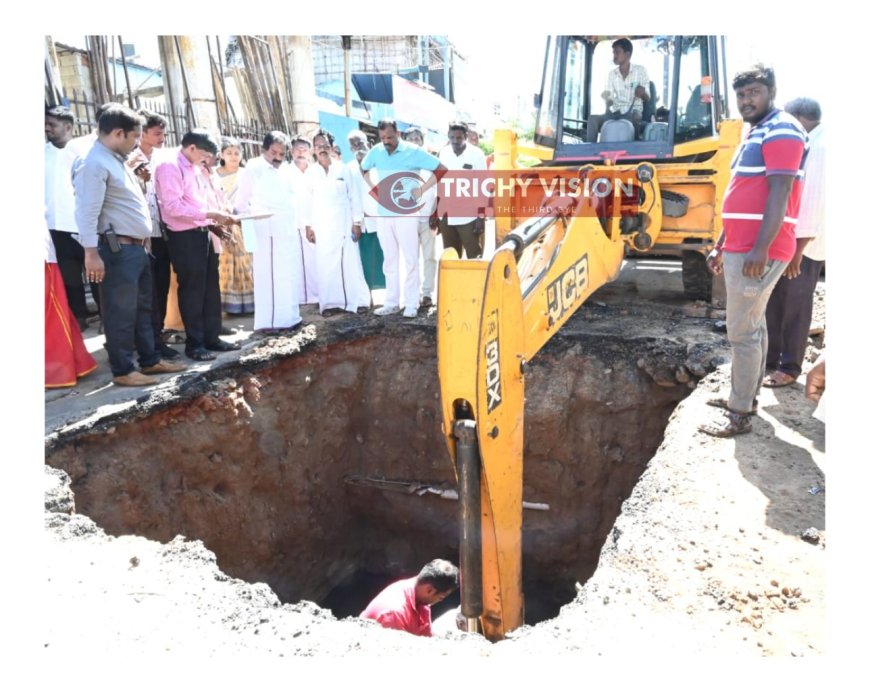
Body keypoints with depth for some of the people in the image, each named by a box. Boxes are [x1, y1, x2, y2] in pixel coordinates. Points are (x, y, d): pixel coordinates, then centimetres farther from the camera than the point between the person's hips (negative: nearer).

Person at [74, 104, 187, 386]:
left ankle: (150, 360, 25)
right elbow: (87, 211, -20)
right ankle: (122, 370, 7)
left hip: (137, 247, 10)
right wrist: (91, 253, -24)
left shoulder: (118, 161, 19)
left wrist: (144, 240, 21)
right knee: (121, 312, -2)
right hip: (118, 250, -10)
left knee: (143, 308, 15)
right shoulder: (95, 164, -13)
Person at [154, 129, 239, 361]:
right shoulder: (169, 168, -10)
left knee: (211, 288, 12)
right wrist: (210, 214, -21)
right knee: (192, 291, 0)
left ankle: (212, 337, 22)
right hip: (185, 238, -8)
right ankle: (194, 344, 11)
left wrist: (215, 224, 6)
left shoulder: (198, 170, 16)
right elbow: (173, 207, -20)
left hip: (204, 235, 8)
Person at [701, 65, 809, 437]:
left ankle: (739, 415, 0)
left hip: (756, 252, -10)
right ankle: (748, 396, 27)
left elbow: (779, 194, -20)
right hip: (740, 248, 10)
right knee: (753, 325, 16)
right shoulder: (756, 134, 21)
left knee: (741, 331, -7)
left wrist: (760, 250, -26)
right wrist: (721, 246, 22)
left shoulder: (781, 131, -10)